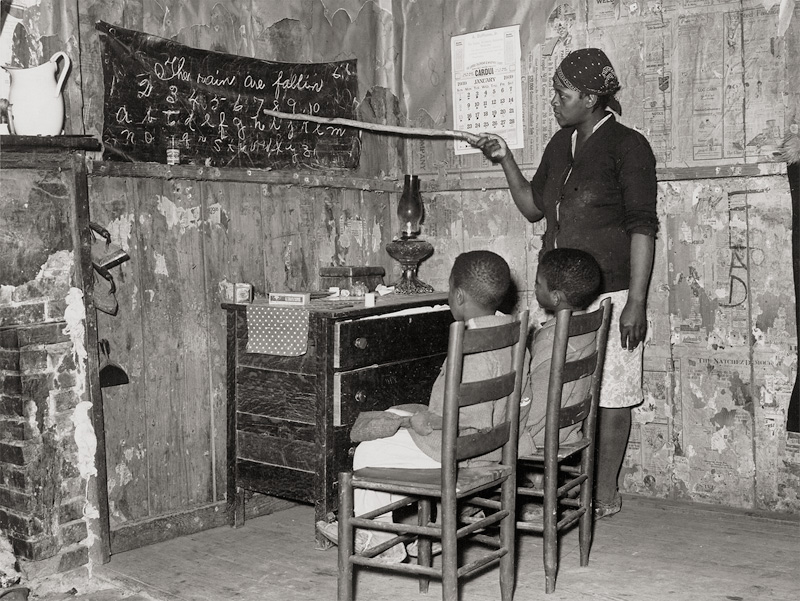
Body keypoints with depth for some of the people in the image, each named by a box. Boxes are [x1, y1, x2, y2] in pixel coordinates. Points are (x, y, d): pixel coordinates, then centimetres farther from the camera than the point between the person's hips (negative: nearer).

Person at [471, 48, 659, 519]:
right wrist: (506, 160, 9)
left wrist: (636, 301, -16)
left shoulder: (628, 145, -7)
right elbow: (533, 207, 21)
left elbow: (642, 228, -11)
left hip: (608, 295, -7)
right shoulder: (560, 145, 14)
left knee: (609, 397, 2)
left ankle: (605, 493, 14)